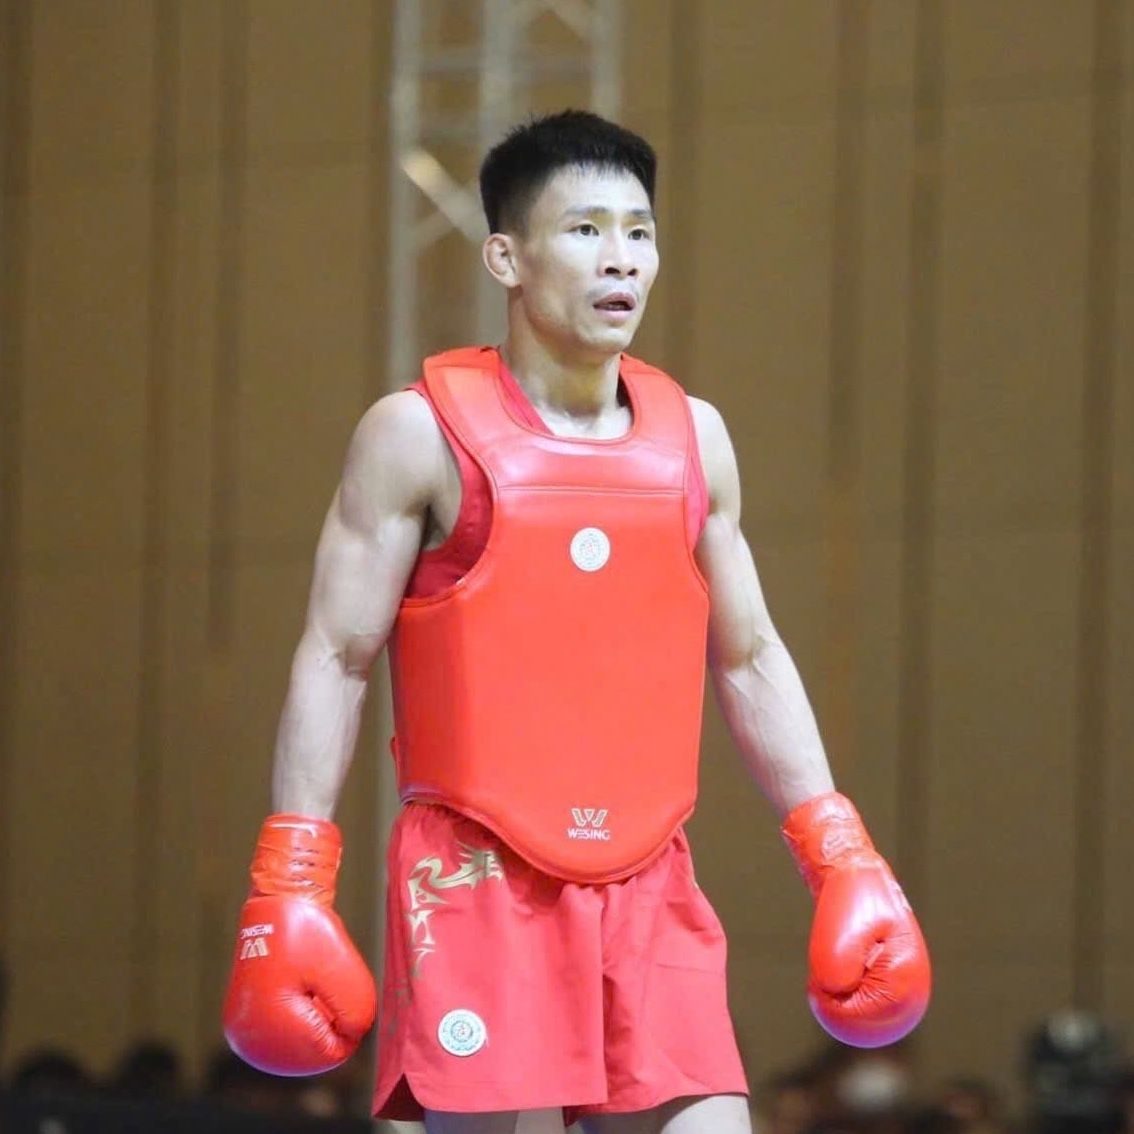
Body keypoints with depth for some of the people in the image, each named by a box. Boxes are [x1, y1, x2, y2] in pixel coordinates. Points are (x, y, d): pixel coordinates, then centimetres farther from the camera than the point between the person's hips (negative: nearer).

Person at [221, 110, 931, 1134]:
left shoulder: (693, 437, 11)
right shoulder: (422, 434, -3)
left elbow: (747, 659, 18)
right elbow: (337, 659, -3)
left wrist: (840, 855, 11)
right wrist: (290, 891, -9)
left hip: (648, 884, 4)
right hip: (475, 881, -4)